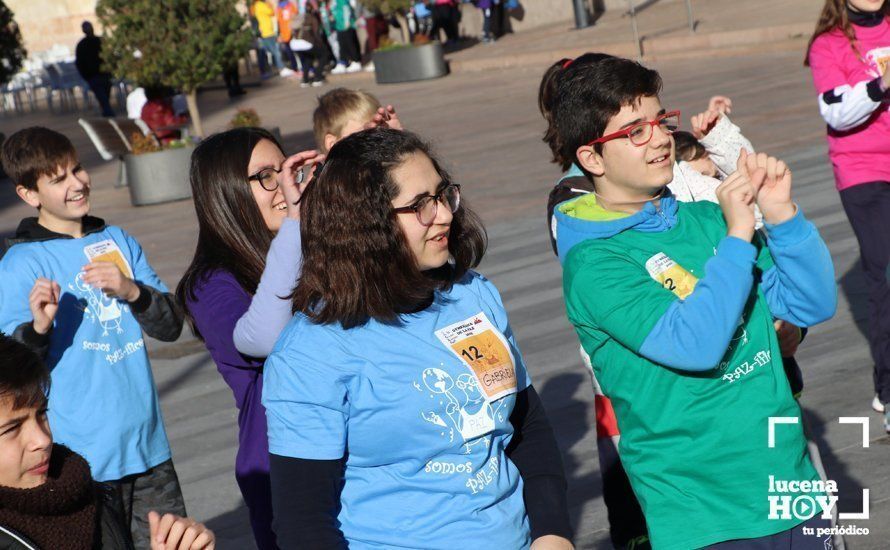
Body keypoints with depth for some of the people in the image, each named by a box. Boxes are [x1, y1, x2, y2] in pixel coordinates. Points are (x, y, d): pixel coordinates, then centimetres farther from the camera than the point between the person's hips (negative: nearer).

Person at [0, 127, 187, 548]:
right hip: (81, 463, -5)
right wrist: (38, 327, -31)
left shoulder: (117, 242, 10)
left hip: (148, 449, 5)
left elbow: (171, 327, 5)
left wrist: (132, 290, -15)